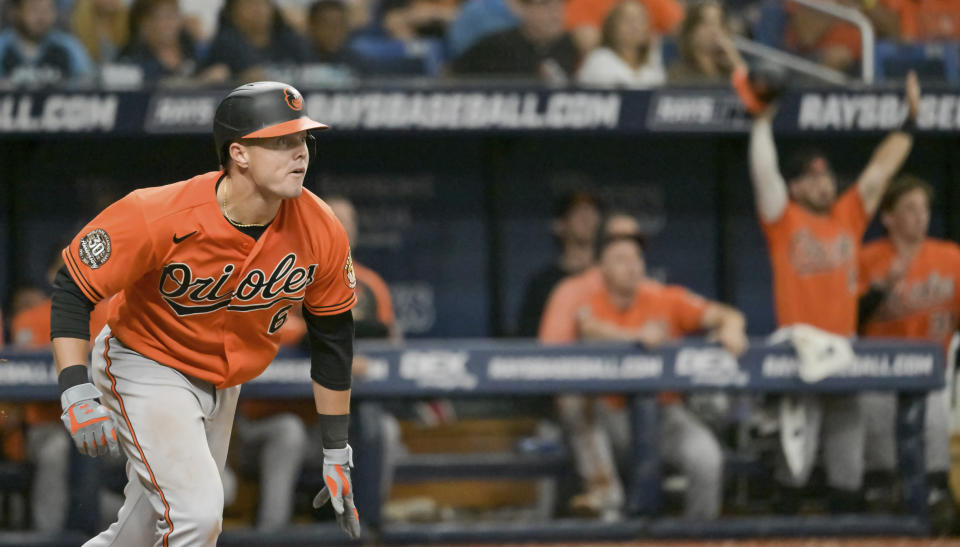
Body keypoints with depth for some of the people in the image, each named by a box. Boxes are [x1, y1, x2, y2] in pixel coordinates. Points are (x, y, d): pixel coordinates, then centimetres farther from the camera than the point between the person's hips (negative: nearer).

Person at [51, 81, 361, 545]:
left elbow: (332, 339, -2)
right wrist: (76, 394, -32)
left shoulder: (320, 232, -16)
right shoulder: (158, 218, -30)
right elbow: (73, 290, -20)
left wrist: (336, 456, 2)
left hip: (221, 384, 6)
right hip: (145, 368, -6)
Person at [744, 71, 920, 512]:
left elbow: (880, 170, 16)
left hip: (845, 345, 5)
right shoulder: (784, 219, 4)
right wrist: (763, 122, -10)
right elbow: (763, 170, -5)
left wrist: (910, 119, 16)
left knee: (846, 434, 5)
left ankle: (844, 509, 9)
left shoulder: (848, 217, 15)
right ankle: (787, 510, -2)